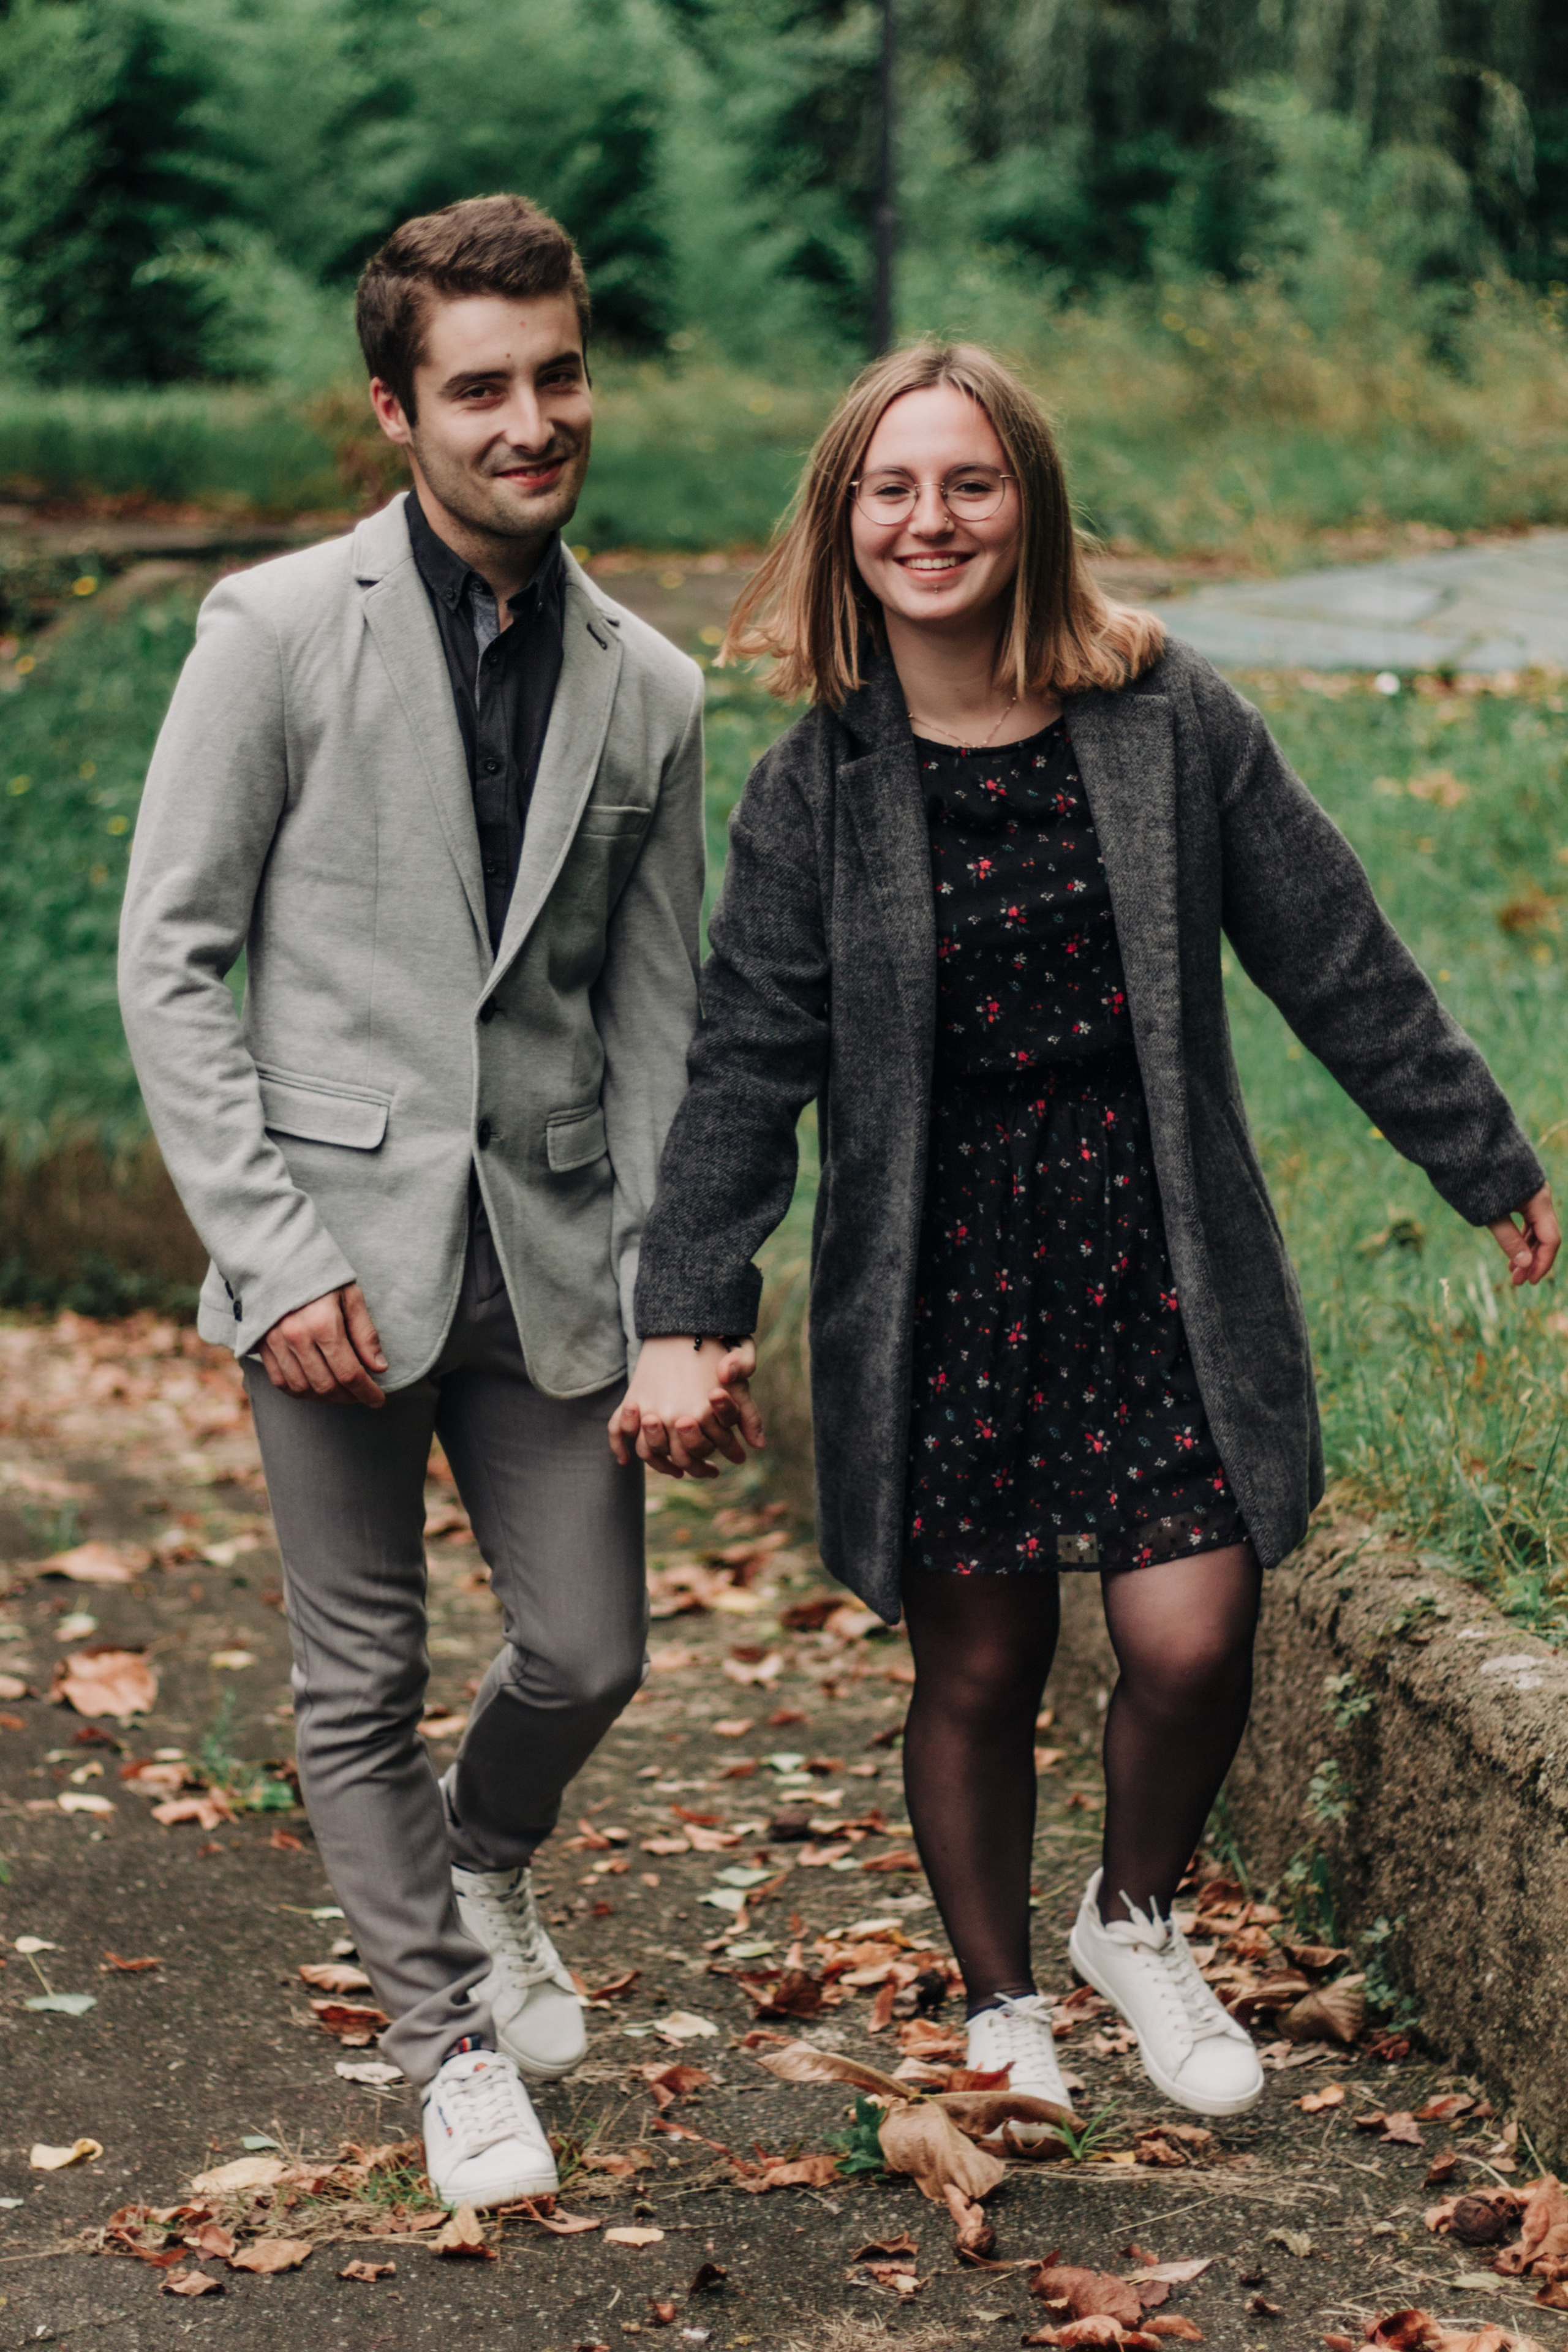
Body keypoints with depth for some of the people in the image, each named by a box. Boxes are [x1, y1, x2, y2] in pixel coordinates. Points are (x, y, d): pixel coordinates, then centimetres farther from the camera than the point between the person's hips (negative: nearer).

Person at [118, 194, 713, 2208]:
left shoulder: (650, 693, 5)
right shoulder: (278, 633, -6)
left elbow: (658, 1013, 11)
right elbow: (169, 960, -6)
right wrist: (276, 1257, -12)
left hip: (551, 1251, 3)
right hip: (337, 1245, -3)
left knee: (590, 1653, 7)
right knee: (360, 1683, 7)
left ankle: (483, 1865, 40)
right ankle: (446, 2029, 28)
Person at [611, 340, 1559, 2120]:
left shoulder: (1167, 721, -2)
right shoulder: (814, 789, -2)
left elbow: (1337, 966, 4)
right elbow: (746, 1065, -1)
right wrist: (685, 1321, -9)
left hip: (1158, 1255, 0)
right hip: (940, 1272, 0)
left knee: (1191, 1644, -7)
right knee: (976, 1671, 6)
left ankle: (1136, 1921, 25)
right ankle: (1001, 2008, 29)